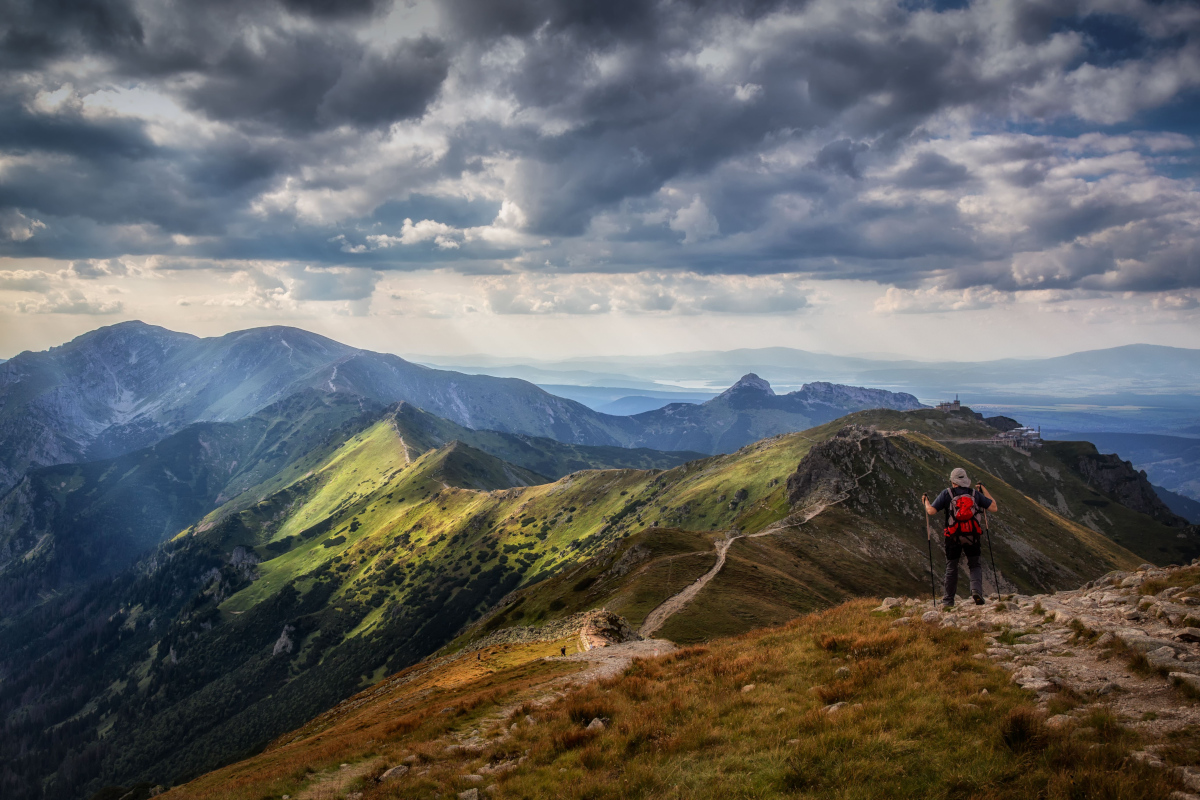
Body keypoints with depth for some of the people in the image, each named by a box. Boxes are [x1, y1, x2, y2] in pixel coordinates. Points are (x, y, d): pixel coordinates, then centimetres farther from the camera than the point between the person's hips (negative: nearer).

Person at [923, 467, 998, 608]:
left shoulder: (947, 493, -3)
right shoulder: (975, 493, 4)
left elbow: (931, 511, -8)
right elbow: (994, 507, 9)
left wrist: (925, 500, 12)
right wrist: (984, 490, 20)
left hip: (953, 537, -1)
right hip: (972, 536, 1)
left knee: (951, 567, 11)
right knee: (974, 565, 14)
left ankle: (948, 600, 13)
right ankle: (976, 590, -11)